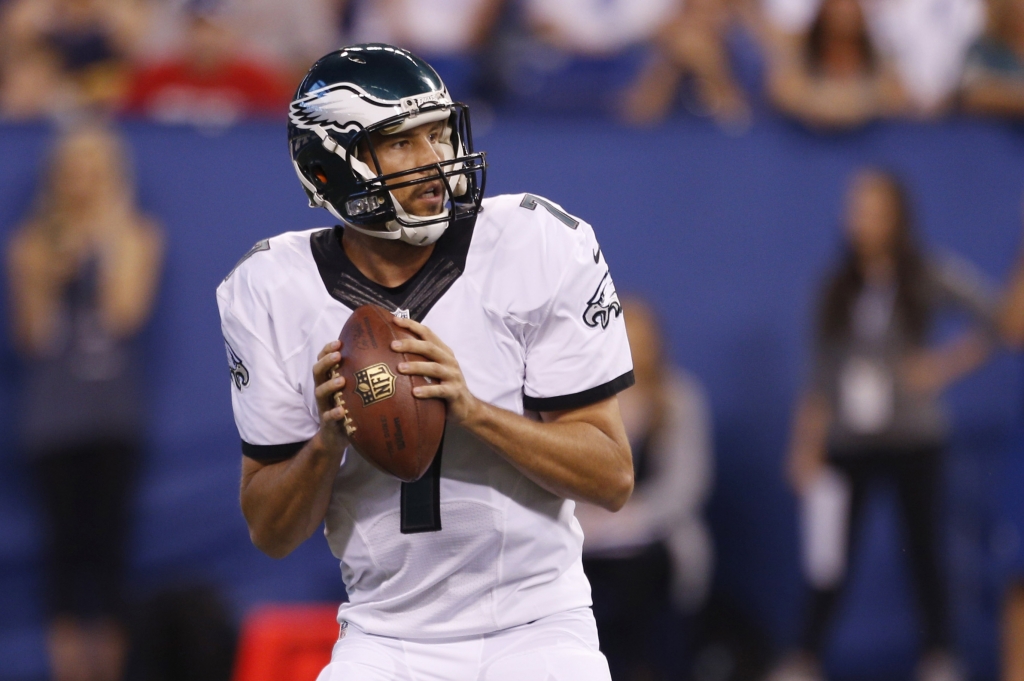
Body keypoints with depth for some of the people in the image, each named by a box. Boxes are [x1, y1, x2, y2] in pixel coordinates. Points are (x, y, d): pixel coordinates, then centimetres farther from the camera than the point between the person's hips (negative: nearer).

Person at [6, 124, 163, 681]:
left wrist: (117, 237, -7)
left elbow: (125, 311, -9)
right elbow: (32, 334, 2)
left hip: (114, 413, -1)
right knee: (65, 537, -2)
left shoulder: (137, 235, 6)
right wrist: (38, 276, -11)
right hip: (53, 413, 1)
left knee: (108, 538, -6)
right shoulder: (34, 245, 7)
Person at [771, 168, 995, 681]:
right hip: (848, 443, 2)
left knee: (922, 551, 2)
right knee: (829, 559, -5)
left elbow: (989, 322, -5)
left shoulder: (927, 280, -1)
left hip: (913, 440, -2)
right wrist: (805, 446, 4)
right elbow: (822, 374, 9)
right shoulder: (838, 290, 7)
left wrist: (944, 366, -13)